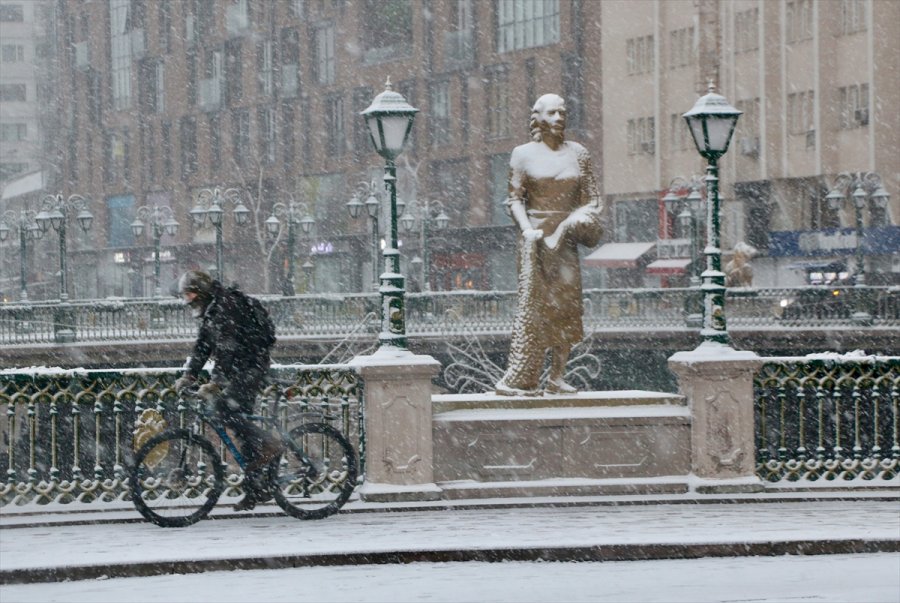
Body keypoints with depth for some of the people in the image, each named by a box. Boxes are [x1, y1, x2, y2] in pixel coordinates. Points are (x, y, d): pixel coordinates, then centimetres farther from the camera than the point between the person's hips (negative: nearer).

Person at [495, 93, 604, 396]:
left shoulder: (578, 154, 11)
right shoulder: (523, 154, 4)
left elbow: (592, 198, 12)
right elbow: (514, 199, 1)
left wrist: (578, 222, -9)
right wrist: (527, 230, -14)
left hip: (566, 236, 3)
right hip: (535, 234, -3)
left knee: (565, 303, -4)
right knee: (532, 302, -11)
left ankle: (557, 377, 0)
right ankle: (519, 379, -13)